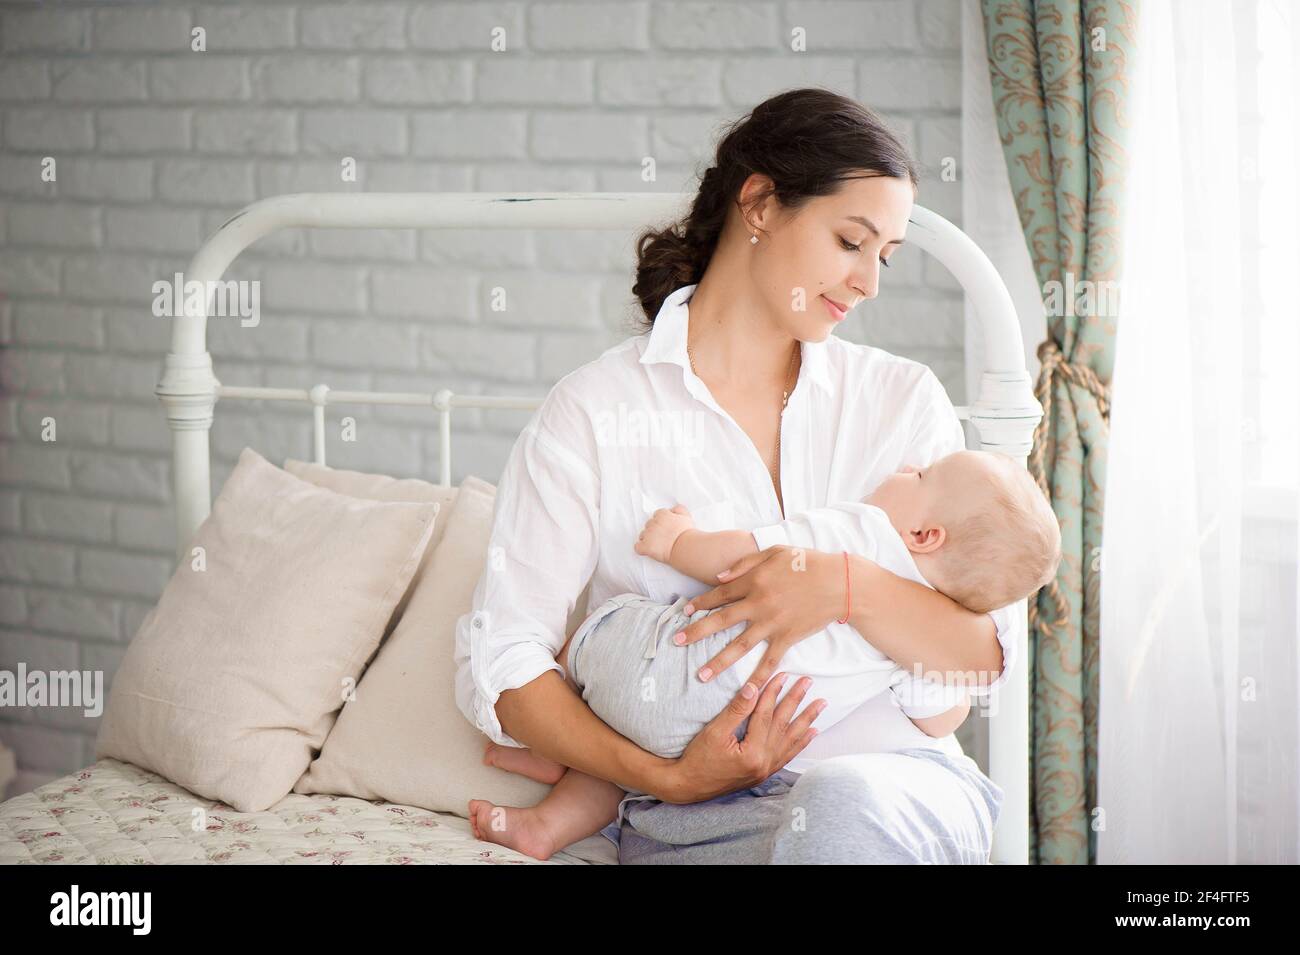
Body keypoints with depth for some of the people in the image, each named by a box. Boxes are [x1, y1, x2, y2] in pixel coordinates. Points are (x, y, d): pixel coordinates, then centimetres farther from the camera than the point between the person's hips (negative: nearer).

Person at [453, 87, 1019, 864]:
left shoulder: (901, 398, 12)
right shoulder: (594, 413, 4)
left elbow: (986, 661, 5)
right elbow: (498, 663, -1)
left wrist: (848, 586, -15)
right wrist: (669, 778, -14)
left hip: (897, 779, 2)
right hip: (699, 820, -2)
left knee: (842, 804, -35)